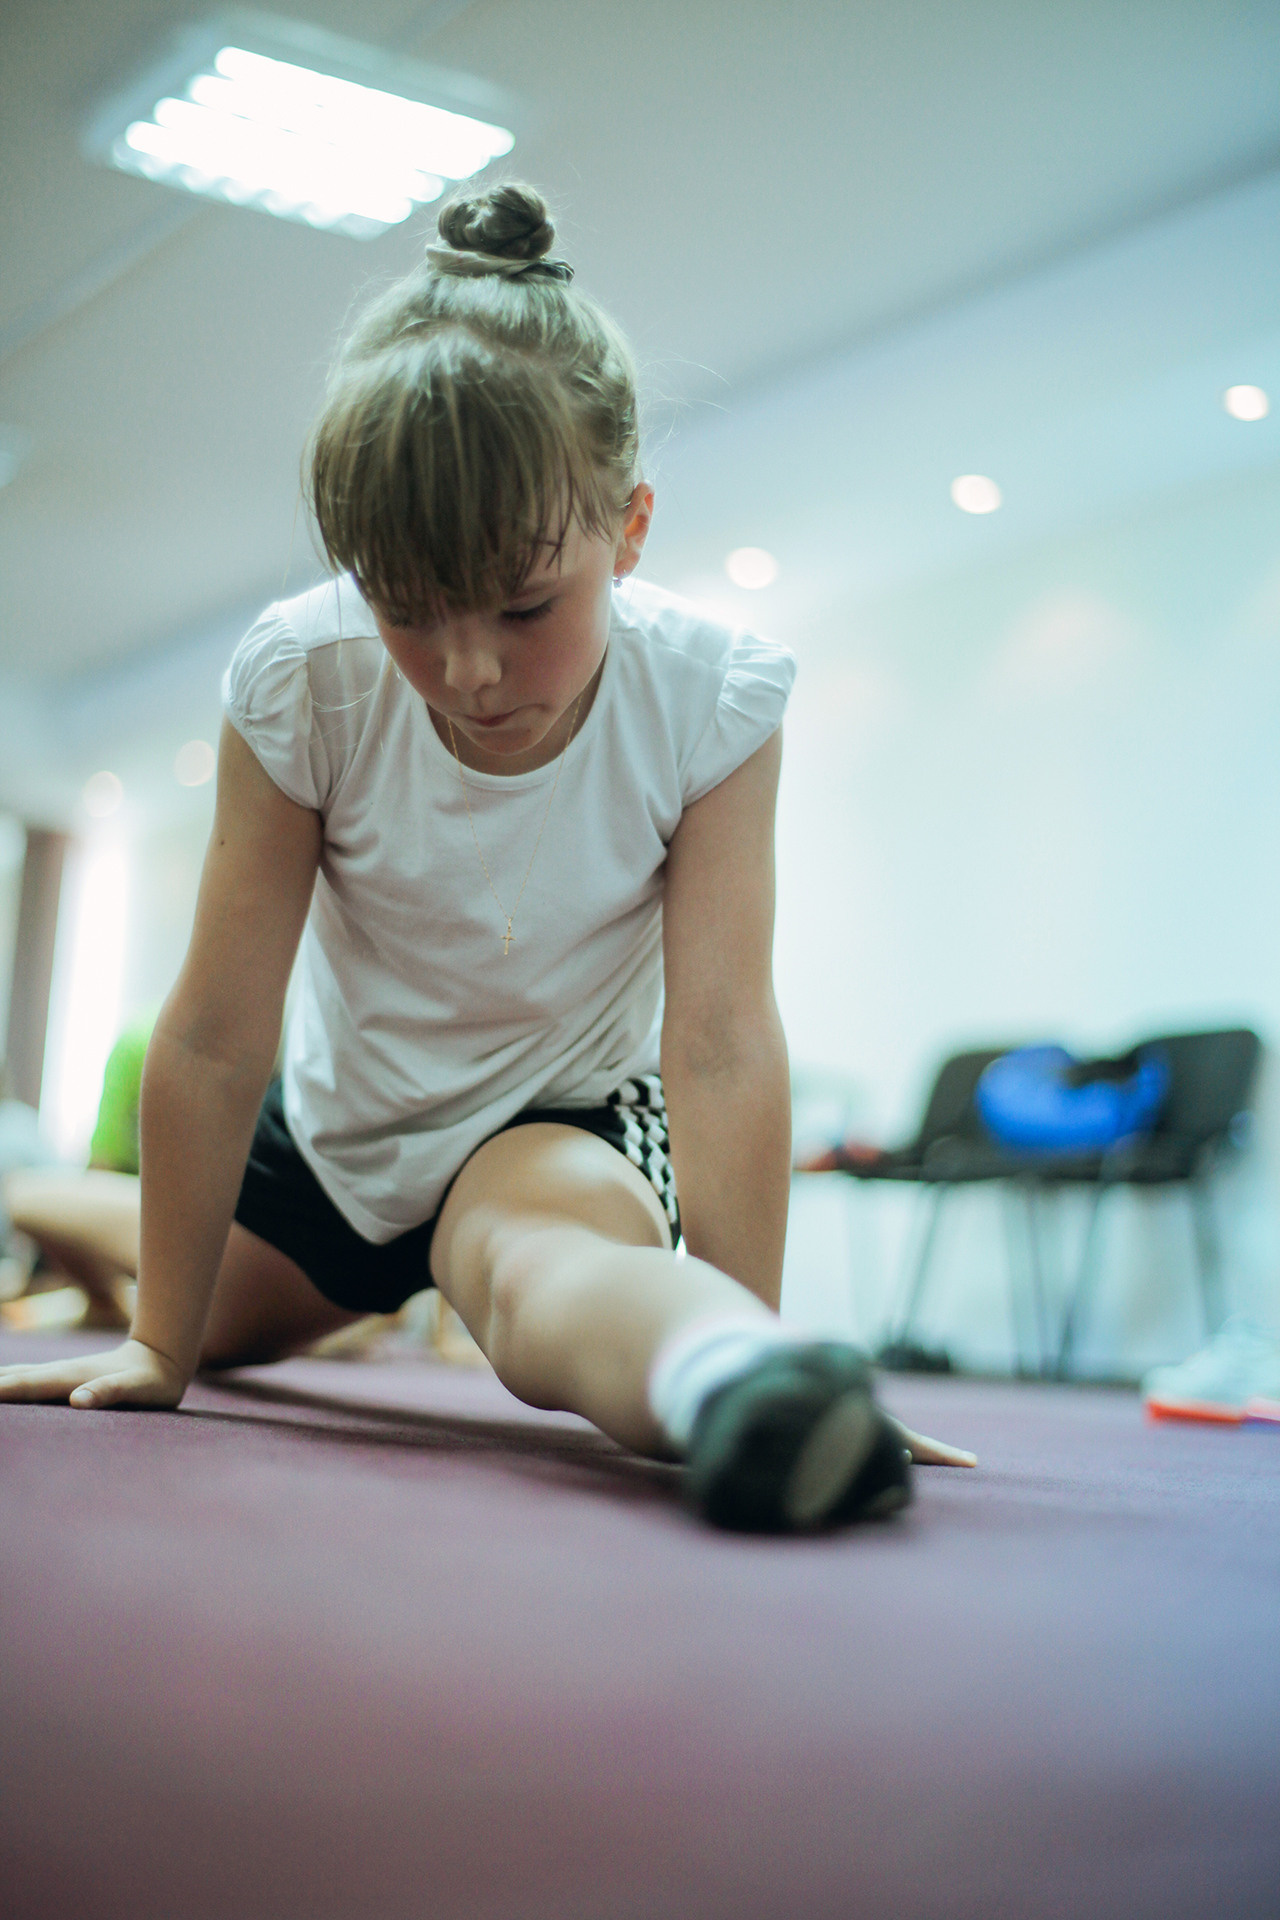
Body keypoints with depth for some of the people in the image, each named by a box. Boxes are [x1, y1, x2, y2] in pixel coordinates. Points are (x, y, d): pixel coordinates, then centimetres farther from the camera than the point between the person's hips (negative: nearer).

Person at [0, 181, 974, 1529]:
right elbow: (215, 1034, -21)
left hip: (566, 1117, -3)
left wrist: (740, 1347, -38)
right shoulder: (301, 682, -25)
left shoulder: (709, 699, -27)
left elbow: (720, 1038, -31)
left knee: (538, 1266, -39)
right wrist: (158, 1345, -15)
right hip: (342, 1118, 3)